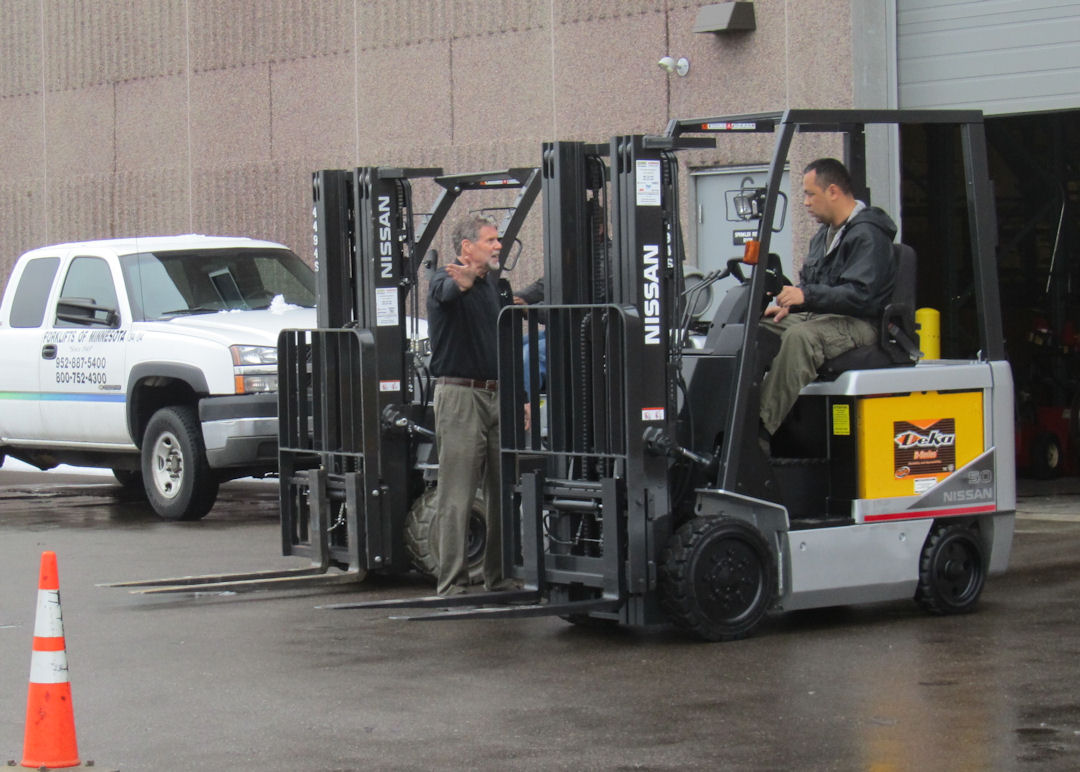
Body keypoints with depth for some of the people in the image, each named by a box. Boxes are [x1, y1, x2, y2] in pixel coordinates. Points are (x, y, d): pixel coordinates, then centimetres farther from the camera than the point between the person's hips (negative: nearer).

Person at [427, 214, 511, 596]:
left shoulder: (489, 288, 19)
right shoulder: (445, 280, -6)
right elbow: (447, 291, -32)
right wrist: (462, 280, -55)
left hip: (497, 397, 8)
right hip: (460, 396, -8)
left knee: (505, 492, 9)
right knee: (457, 496, -7)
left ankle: (500, 577, 18)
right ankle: (451, 584, -6)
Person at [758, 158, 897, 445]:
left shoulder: (868, 235, -12)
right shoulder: (825, 233, 20)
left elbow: (859, 295, -23)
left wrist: (806, 296, -29)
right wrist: (788, 303, 5)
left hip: (856, 323, -10)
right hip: (818, 315, 10)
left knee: (801, 337, -38)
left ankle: (763, 430, -44)